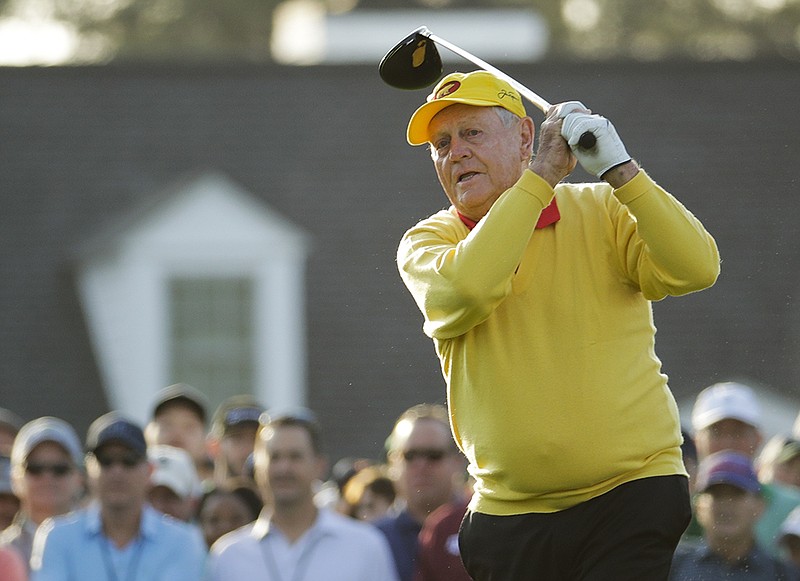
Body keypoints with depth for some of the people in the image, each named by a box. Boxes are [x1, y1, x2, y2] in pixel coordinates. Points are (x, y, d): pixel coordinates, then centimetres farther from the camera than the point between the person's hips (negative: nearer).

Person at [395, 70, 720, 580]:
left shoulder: (603, 212, 5)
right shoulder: (425, 244, 5)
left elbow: (695, 269, -12)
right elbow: (466, 287, -19)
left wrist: (619, 171, -20)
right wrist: (542, 173, -14)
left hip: (631, 498, -2)